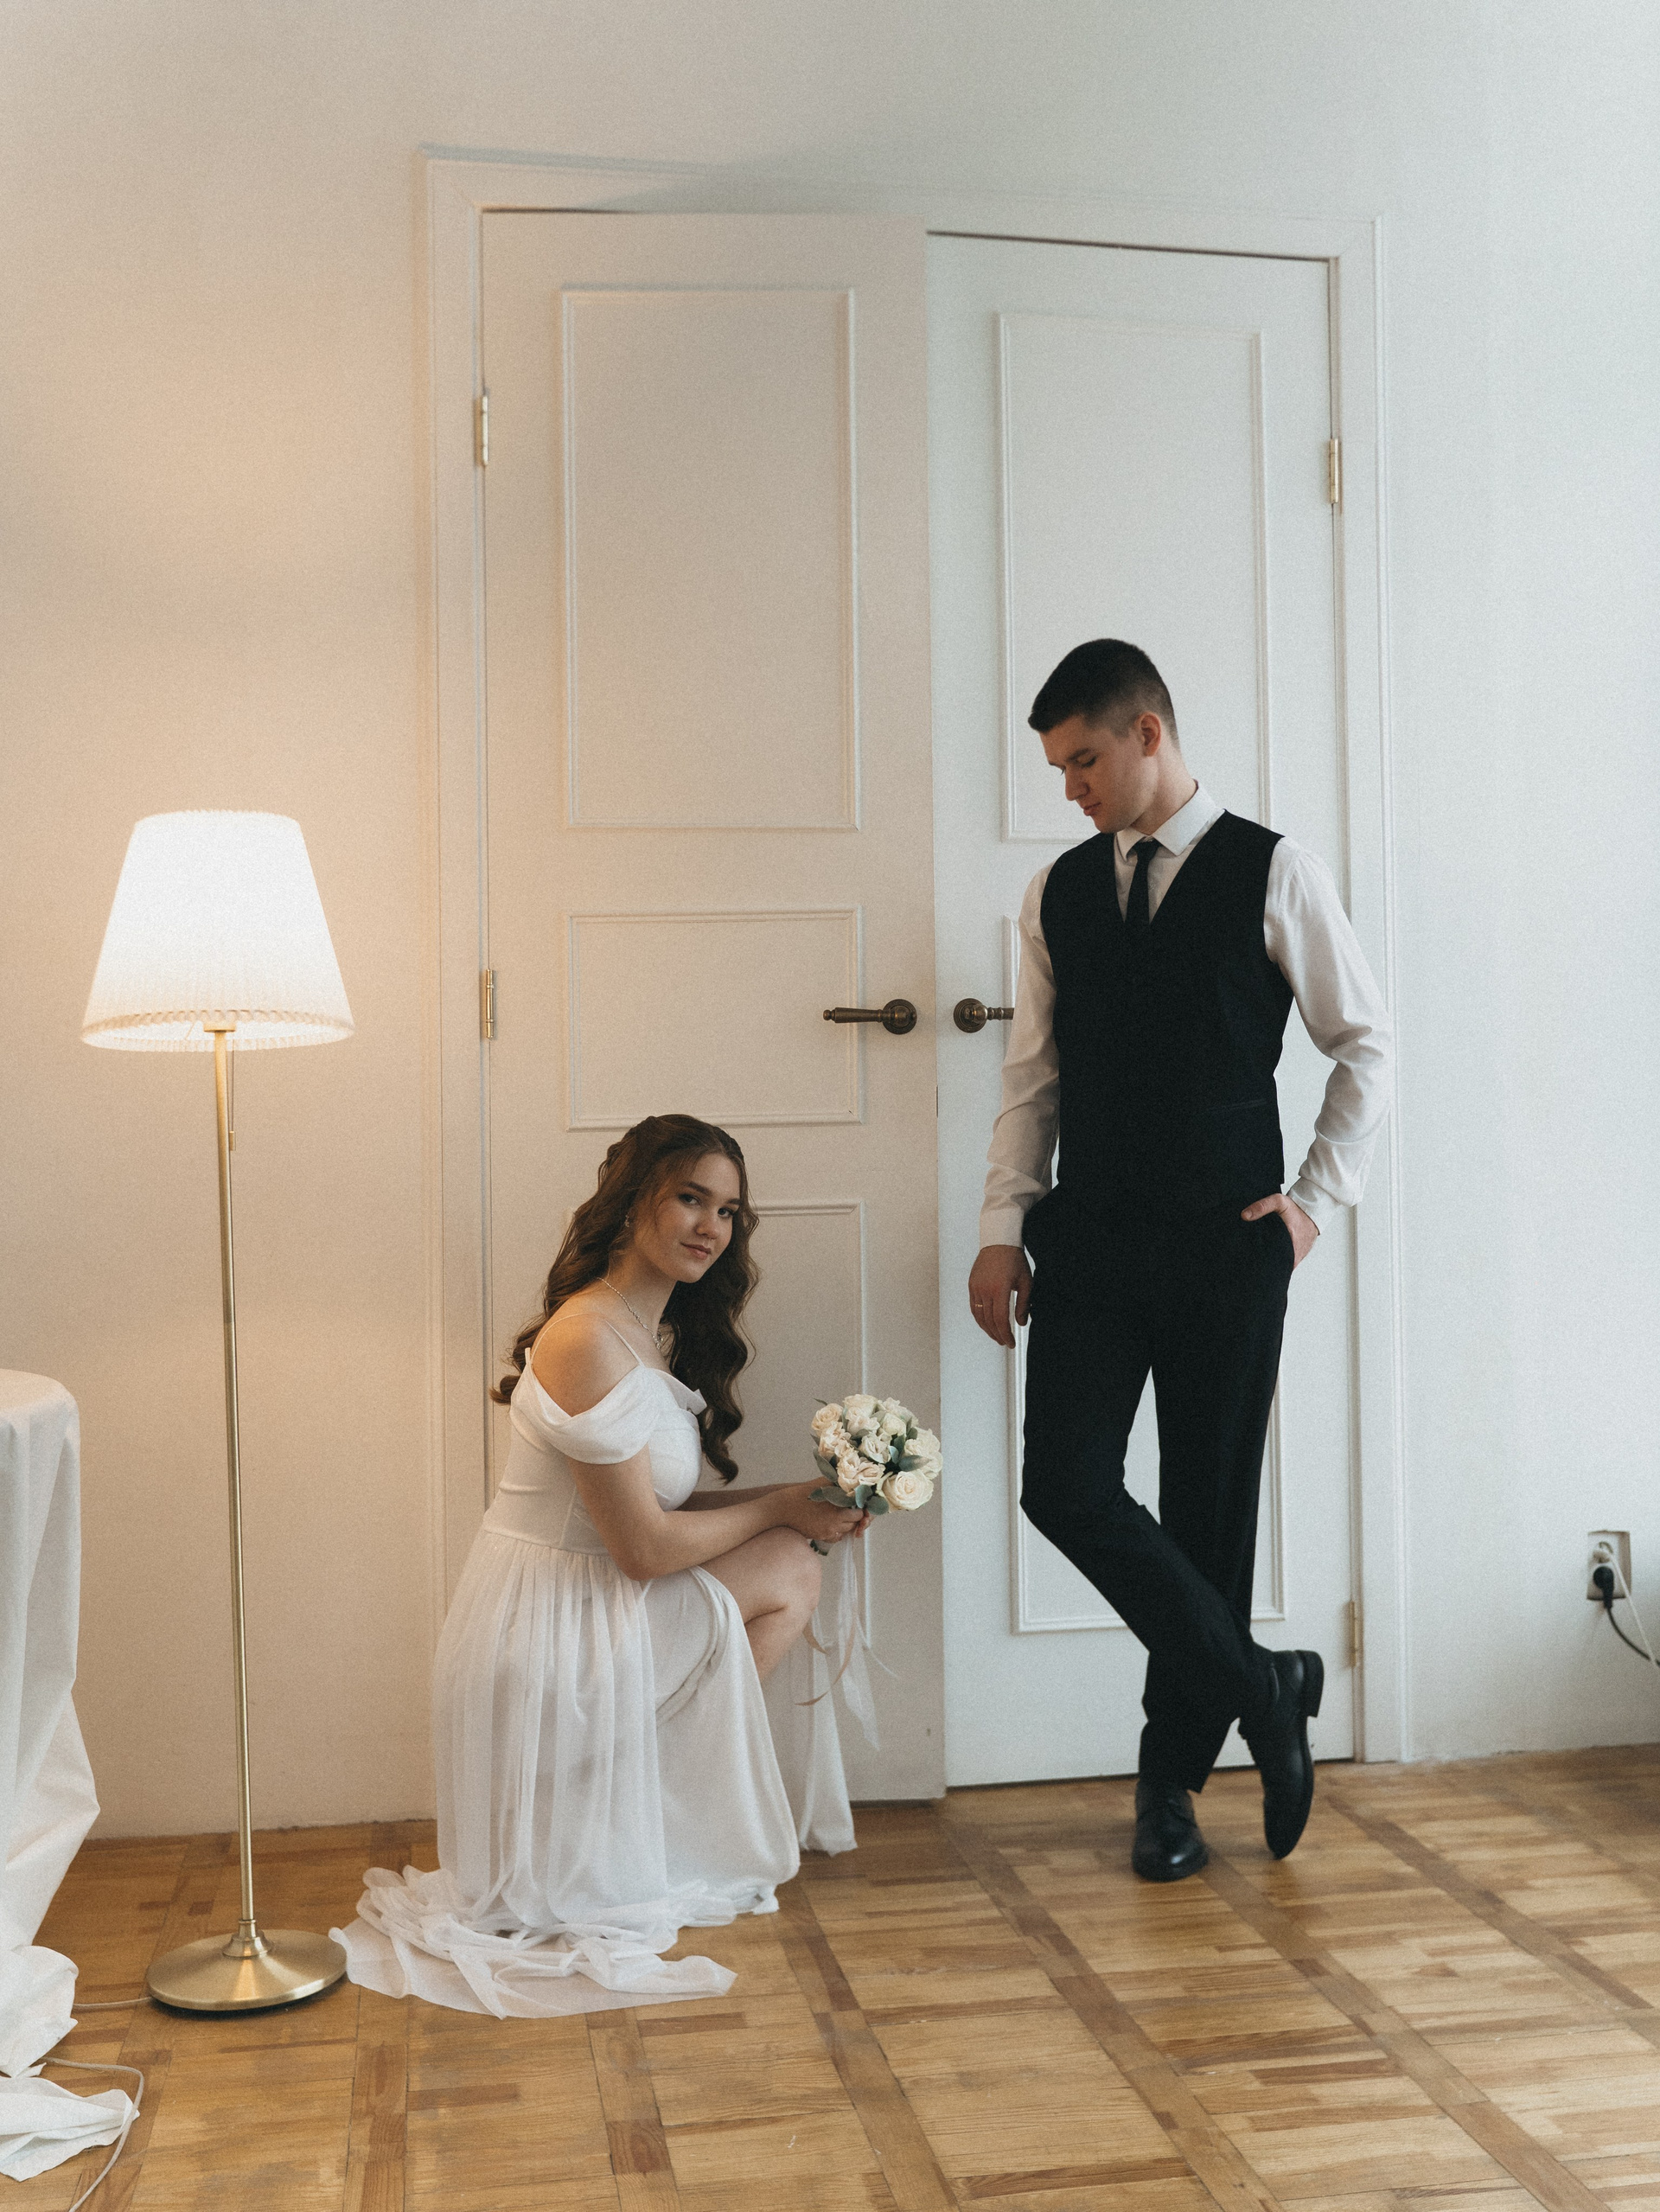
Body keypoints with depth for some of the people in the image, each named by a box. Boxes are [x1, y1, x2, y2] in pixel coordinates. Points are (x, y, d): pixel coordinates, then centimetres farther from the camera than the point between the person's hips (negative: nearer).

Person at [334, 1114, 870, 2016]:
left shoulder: (657, 1335, 9)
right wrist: (779, 1507, -9)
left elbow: (653, 1506, 11)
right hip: (551, 1632, -9)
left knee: (789, 1561, 6)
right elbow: (643, 1546, -21)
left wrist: (801, 1507, 0)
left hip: (588, 1606, 9)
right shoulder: (588, 1339, -23)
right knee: (784, 1574, -6)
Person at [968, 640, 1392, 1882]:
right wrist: (1002, 1231, 5)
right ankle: (1261, 1688, 10)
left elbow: (1366, 1045, 3)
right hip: (1090, 1235, 4)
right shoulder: (1058, 894, 11)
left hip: (1225, 1238, -3)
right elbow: (1034, 1077, 12)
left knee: (1209, 1506, 5)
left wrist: (1316, 1199, -4)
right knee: (1067, 1487, -8)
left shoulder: (1272, 872, 0)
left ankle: (1175, 1777, 21)